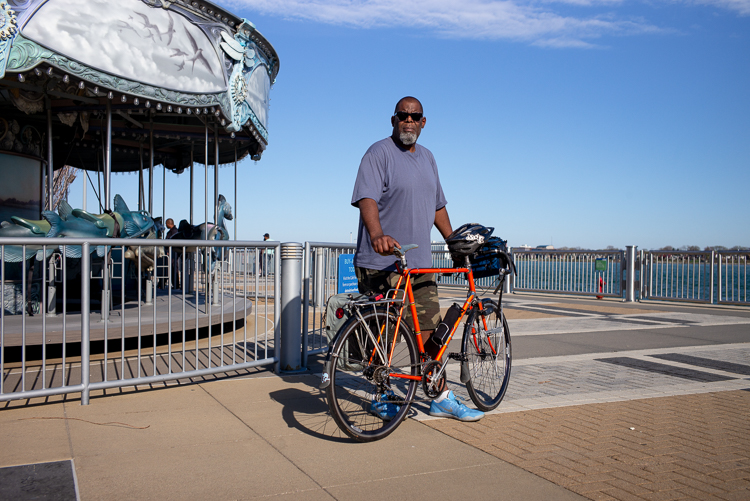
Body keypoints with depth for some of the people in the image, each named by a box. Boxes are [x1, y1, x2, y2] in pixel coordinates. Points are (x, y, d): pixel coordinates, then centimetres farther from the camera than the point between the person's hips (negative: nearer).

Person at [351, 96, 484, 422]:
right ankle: (380, 398, 19)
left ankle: (441, 399, 19)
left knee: (428, 331, 8)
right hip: (382, 264, -6)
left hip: (420, 264, 7)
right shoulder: (379, 153, -6)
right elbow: (367, 199, -21)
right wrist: (377, 234, -38)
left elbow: (437, 205, 26)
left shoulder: (427, 157, 19)